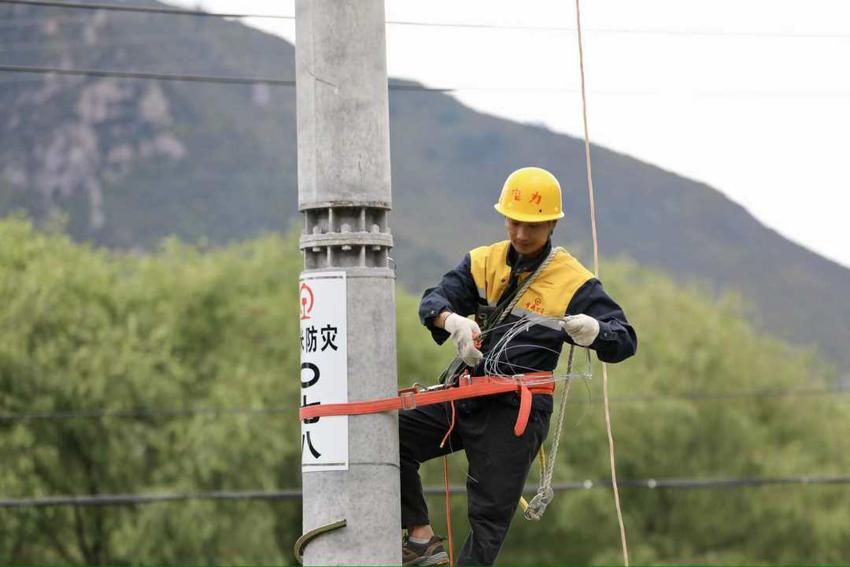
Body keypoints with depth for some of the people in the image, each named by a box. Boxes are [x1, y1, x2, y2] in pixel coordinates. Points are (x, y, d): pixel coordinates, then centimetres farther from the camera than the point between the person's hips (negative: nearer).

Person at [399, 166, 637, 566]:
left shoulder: (573, 282, -5)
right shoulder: (483, 262, 7)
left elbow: (625, 341, -9)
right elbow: (433, 301, -4)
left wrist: (593, 331, -33)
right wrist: (453, 320, -29)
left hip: (519, 411, -4)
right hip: (467, 396, 5)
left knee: (489, 517, -6)